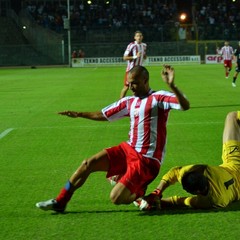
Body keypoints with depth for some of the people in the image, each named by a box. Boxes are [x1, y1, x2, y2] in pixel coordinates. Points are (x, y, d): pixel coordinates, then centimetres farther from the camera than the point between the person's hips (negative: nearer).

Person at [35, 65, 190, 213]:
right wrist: (79, 114, 18)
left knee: (116, 198, -18)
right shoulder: (129, 102, 13)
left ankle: (143, 197, 14)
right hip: (128, 149, 8)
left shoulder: (159, 98, -9)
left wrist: (171, 85, -41)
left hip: (147, 159, -7)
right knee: (88, 164, -1)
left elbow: (185, 105, -26)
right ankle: (60, 202, 11)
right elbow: (103, 115, 24)